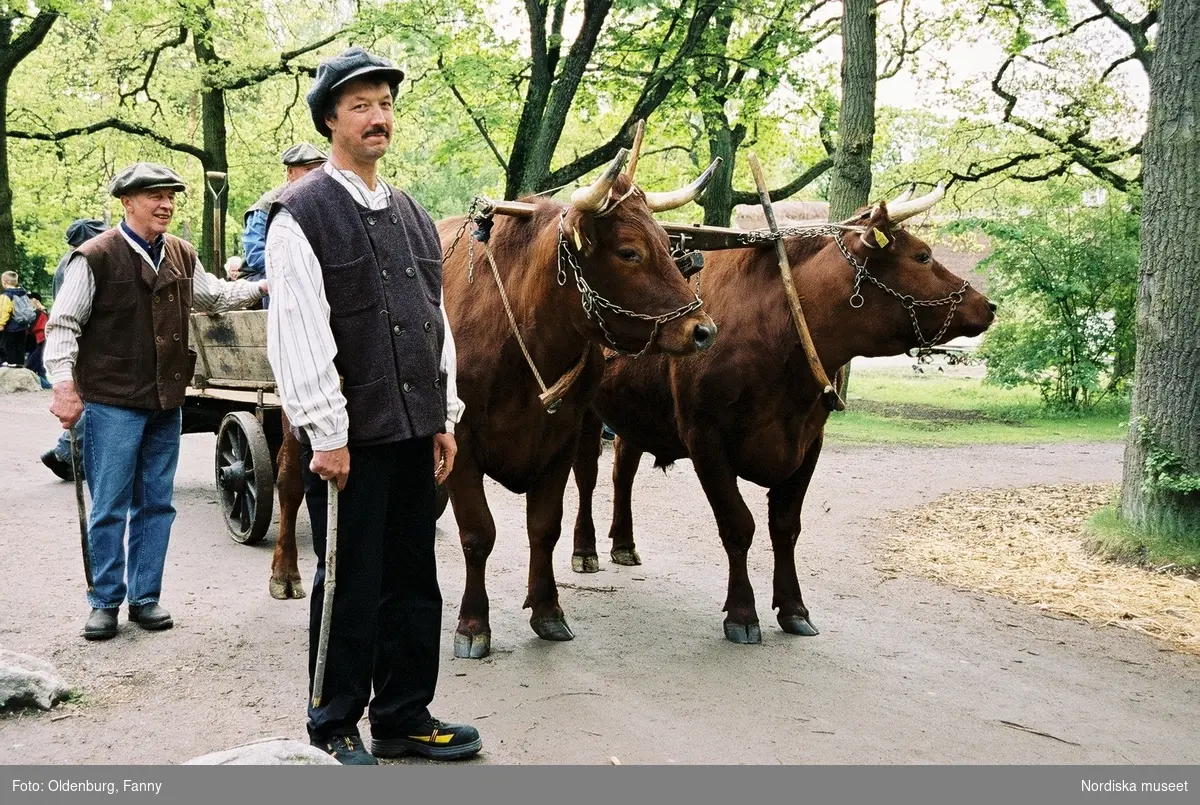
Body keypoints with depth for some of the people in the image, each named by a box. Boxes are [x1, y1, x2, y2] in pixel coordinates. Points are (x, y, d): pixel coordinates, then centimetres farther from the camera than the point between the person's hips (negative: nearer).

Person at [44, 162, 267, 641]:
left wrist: (262, 287, 13)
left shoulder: (181, 256, 10)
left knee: (156, 504, 10)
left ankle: (145, 597, 20)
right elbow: (63, 324, -10)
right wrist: (64, 384, -18)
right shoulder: (95, 257, -9)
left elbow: (214, 296, 26)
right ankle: (106, 602, 12)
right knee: (109, 507, 0)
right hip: (112, 403, -6)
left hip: (166, 403, 6)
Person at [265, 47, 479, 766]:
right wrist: (326, 433, -16)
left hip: (414, 431, 6)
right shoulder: (302, 214, -6)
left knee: (413, 579, 11)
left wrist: (445, 418, 13)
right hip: (348, 436, -6)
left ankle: (404, 719, 24)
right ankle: (334, 731, 17)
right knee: (351, 586, 2)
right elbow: (298, 333, -12)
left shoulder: (411, 213, 15)